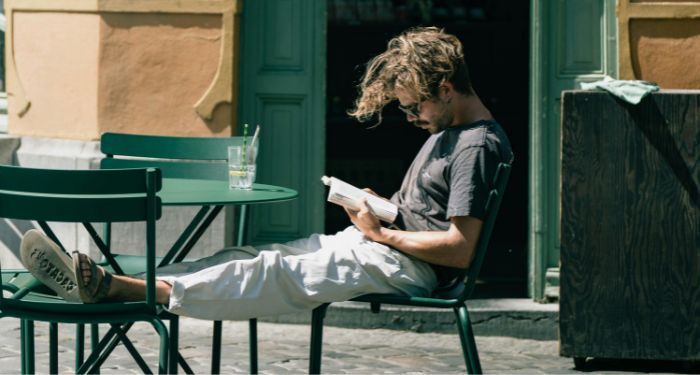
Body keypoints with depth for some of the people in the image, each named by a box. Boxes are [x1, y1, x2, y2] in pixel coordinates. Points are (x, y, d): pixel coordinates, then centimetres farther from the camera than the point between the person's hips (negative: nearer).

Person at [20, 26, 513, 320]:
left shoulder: (478, 146, -14)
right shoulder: (450, 131, 20)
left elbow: (460, 248, -21)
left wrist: (384, 232, -13)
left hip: (405, 266, -10)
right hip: (381, 245, 10)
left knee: (273, 275, -19)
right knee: (251, 257, -3)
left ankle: (121, 289, -27)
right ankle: (114, 284, -13)